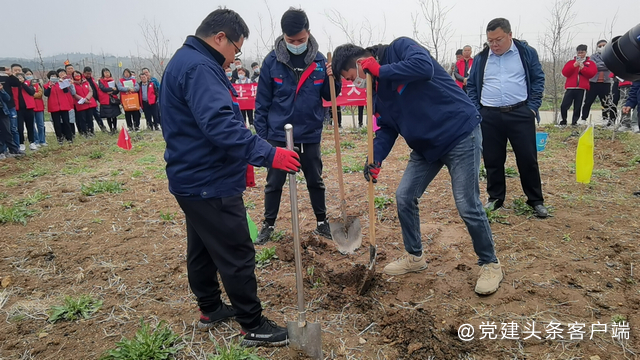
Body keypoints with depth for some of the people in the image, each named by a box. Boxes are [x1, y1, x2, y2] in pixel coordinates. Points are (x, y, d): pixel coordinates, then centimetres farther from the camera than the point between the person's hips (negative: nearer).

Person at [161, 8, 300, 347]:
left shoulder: (187, 61, 16)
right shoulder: (199, 68, -19)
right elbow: (220, 125, -34)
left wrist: (242, 159, 20)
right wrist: (268, 154, -35)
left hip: (194, 179, 11)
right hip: (210, 184, -11)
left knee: (202, 248, 20)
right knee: (237, 256, -1)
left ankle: (210, 308, 37)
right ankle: (253, 326, 12)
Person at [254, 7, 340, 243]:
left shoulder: (319, 60, -2)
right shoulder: (272, 61, -7)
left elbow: (328, 96, 6)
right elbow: (262, 101, -2)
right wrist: (261, 135, -3)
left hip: (310, 134, 2)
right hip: (278, 135, -1)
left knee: (315, 181, 13)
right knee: (274, 182, 9)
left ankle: (322, 223, 30)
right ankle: (269, 225, 26)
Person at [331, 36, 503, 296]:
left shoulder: (399, 48, -13)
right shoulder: (377, 88, 8)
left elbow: (424, 67, -33)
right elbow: (387, 127, 9)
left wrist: (380, 70, -24)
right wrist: (376, 158, -8)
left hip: (460, 134, -8)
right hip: (426, 146, 8)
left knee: (467, 206, -7)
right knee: (404, 198, 7)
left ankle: (490, 264, 16)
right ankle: (415, 257, 27)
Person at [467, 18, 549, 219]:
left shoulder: (526, 52, 2)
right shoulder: (481, 58, 6)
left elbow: (538, 80, 6)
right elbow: (471, 86, 12)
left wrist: (533, 107, -2)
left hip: (520, 114, -1)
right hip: (489, 117, 2)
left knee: (528, 159, 2)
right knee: (492, 160, 7)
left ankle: (536, 201, 16)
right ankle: (495, 198, 22)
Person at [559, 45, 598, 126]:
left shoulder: (590, 63, 14)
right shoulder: (571, 62, 16)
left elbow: (591, 73, -1)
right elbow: (565, 73, 2)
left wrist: (583, 68, -12)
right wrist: (574, 66, -11)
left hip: (582, 88, 0)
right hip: (570, 88, 0)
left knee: (578, 107, -1)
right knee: (564, 105, -10)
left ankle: (574, 122, 5)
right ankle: (563, 121, 6)